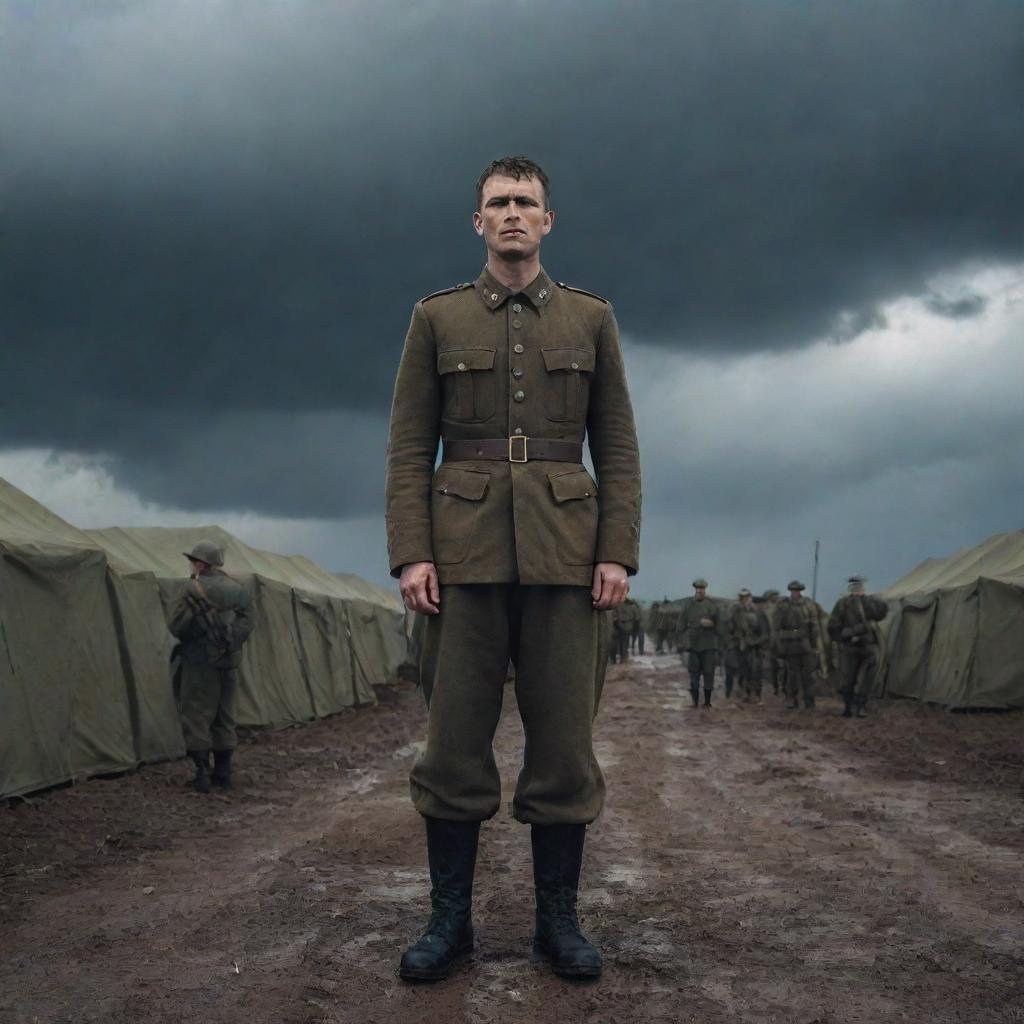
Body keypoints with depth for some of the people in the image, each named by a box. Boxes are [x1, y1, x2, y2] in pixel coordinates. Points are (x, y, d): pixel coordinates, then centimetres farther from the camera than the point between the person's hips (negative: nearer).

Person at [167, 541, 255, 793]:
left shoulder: (193, 590, -12)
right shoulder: (238, 590, 7)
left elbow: (176, 625, -11)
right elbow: (246, 624, 9)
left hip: (200, 661, -6)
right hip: (230, 662, 6)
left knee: (196, 716, 1)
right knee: (224, 716, 13)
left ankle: (203, 773, -4)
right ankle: (223, 773, 16)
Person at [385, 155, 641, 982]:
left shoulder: (591, 317, 10)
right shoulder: (437, 318, 9)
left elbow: (618, 446, 7)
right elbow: (409, 447, 4)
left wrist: (619, 552, -4)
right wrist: (410, 553, -6)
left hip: (564, 554, 0)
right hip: (465, 550, 0)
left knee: (564, 735, 1)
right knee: (455, 736, 0)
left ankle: (558, 917, 12)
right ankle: (450, 915, 10)